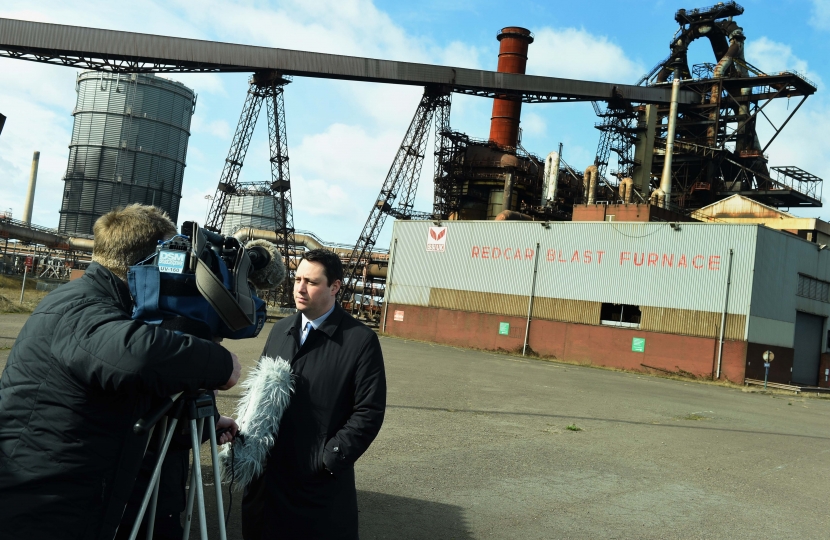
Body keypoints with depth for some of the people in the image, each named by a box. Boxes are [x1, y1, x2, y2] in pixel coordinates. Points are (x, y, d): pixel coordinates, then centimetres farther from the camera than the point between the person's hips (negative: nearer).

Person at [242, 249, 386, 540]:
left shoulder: (361, 340, -10)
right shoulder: (280, 330, 10)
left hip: (322, 480, -5)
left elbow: (369, 411, -12)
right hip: (269, 471, 6)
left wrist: (329, 459, -14)